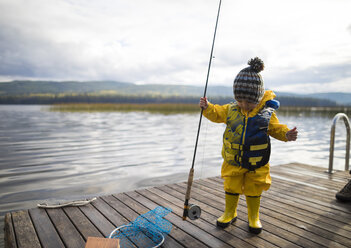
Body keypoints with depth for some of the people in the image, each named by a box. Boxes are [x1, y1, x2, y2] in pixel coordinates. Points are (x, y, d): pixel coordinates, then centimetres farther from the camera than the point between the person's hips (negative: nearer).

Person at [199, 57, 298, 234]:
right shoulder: (231, 110, -5)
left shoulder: (267, 113, -10)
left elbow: (276, 129, -3)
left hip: (256, 162, -1)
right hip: (233, 161, 2)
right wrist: (207, 107, -14)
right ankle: (229, 213, 36)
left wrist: (286, 134, -22)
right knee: (231, 187, 14)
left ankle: (254, 217, 37)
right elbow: (217, 114, 4)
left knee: (253, 190, 14)